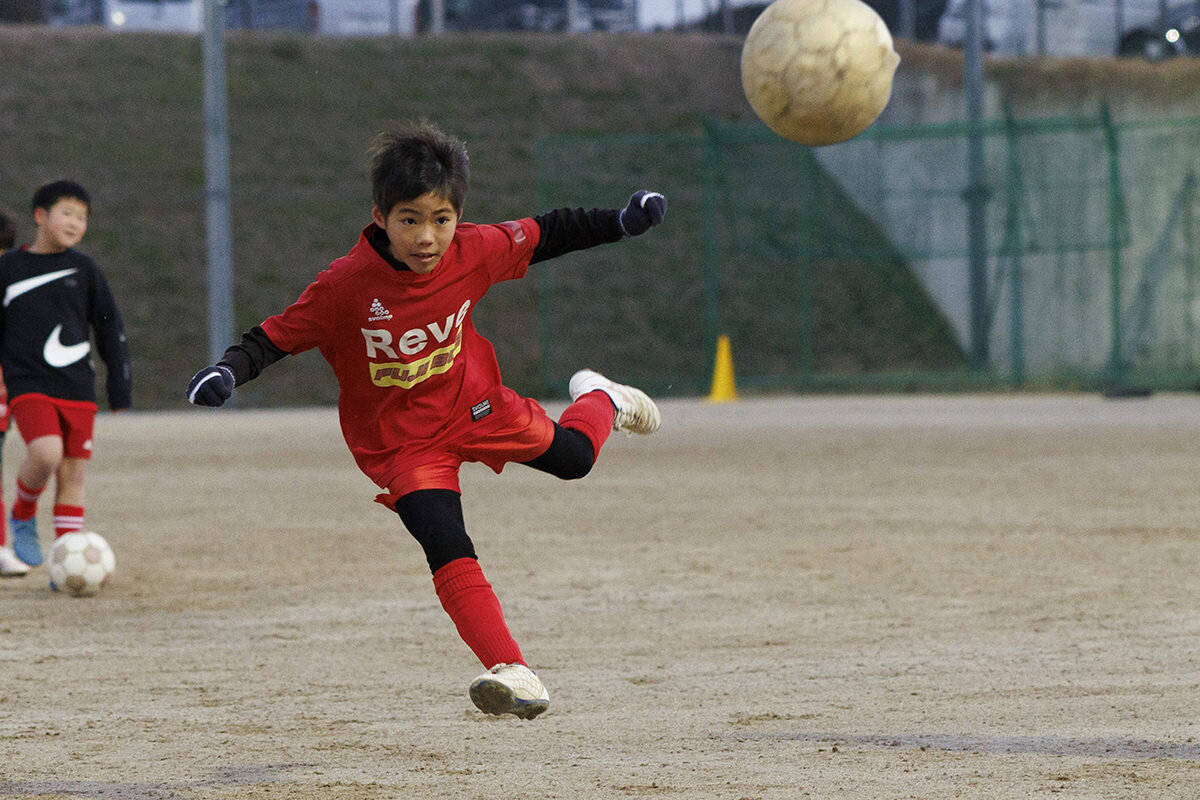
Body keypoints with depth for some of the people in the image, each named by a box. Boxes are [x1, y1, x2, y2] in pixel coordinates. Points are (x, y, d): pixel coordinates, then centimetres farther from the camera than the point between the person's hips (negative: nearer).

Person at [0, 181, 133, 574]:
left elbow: (109, 326, 14)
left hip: (77, 388, 3)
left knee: (74, 473, 0)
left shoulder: (84, 270, 7)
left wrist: (120, 379, 10)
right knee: (46, 453, -25)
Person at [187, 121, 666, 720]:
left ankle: (599, 401, 57)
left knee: (571, 456, 21)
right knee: (450, 555, -20)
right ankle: (513, 674, -23)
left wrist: (621, 222, 0)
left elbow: (543, 236, -1)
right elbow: (276, 337, -22)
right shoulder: (345, 286, -28)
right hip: (402, 442, -4)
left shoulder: (474, 252, -18)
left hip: (474, 405, 4)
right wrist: (227, 371, -40)